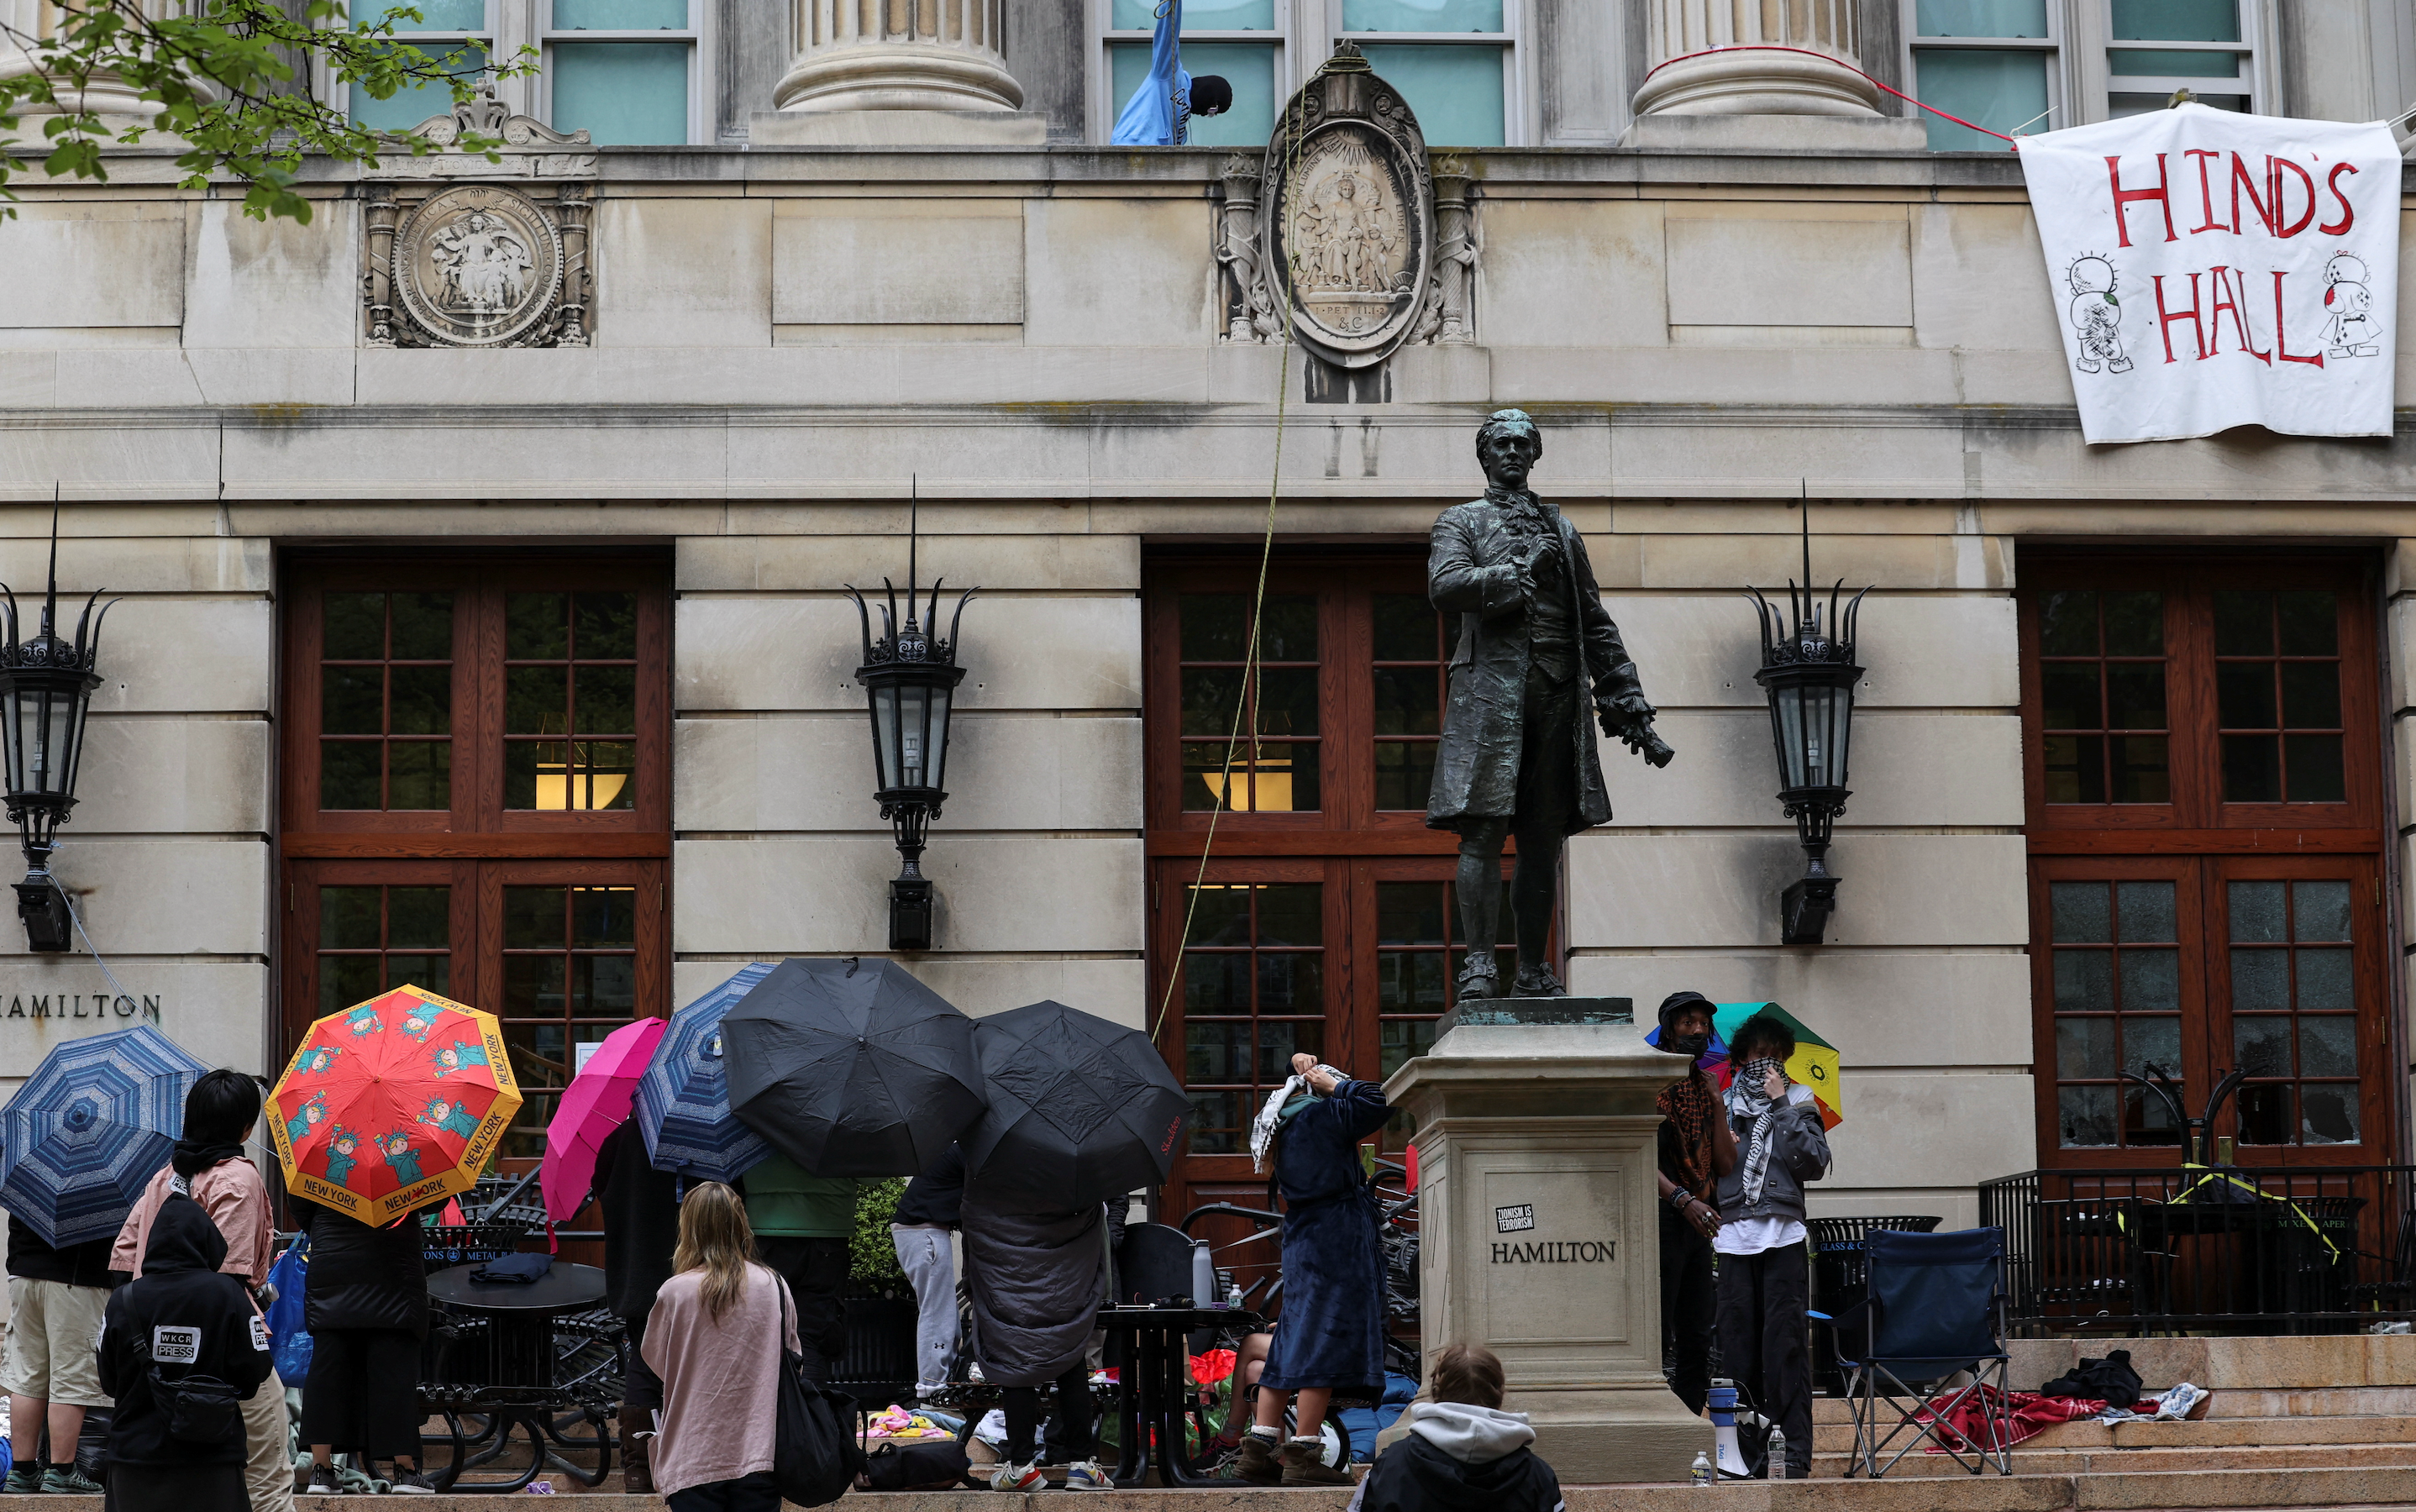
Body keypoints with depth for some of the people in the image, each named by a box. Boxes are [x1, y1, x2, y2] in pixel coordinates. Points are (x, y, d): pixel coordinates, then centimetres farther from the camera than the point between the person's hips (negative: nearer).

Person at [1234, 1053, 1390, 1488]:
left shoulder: (1290, 1124, 15)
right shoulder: (1322, 1118, -9)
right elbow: (1379, 1102, -18)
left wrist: (1305, 1073, 21)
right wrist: (1332, 1084, -6)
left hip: (1303, 1241, 9)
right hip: (1336, 1240, -9)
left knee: (1290, 1346, 11)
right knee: (1325, 1342, -9)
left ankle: (1258, 1450, 11)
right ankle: (1303, 1457, -11)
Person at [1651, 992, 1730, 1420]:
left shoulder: (1704, 1086, 17)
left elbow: (1729, 1161, 12)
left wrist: (1716, 1103, 1)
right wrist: (1683, 1199, -21)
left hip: (1698, 1221, 8)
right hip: (1662, 1219, -8)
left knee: (1696, 1337, 7)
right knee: (1657, 1335, -10)